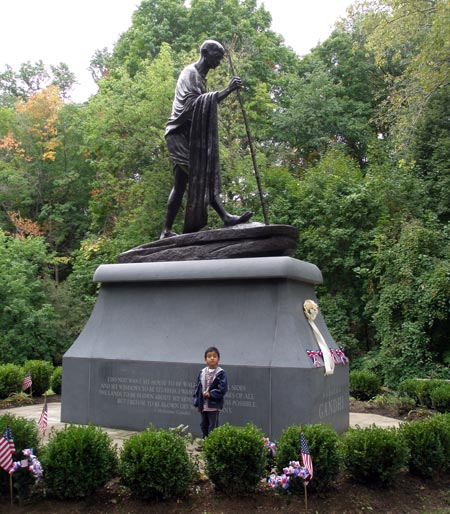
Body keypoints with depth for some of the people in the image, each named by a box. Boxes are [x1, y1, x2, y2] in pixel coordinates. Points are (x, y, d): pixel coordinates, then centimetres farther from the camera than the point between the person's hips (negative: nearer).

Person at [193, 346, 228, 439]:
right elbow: (197, 388, 8)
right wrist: (197, 403, 5)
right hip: (203, 405, 6)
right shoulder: (202, 373, 4)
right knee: (204, 425, 17)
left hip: (214, 405, -5)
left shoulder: (221, 373, -10)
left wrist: (210, 394, -18)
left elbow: (222, 389, -16)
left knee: (213, 426, -1)